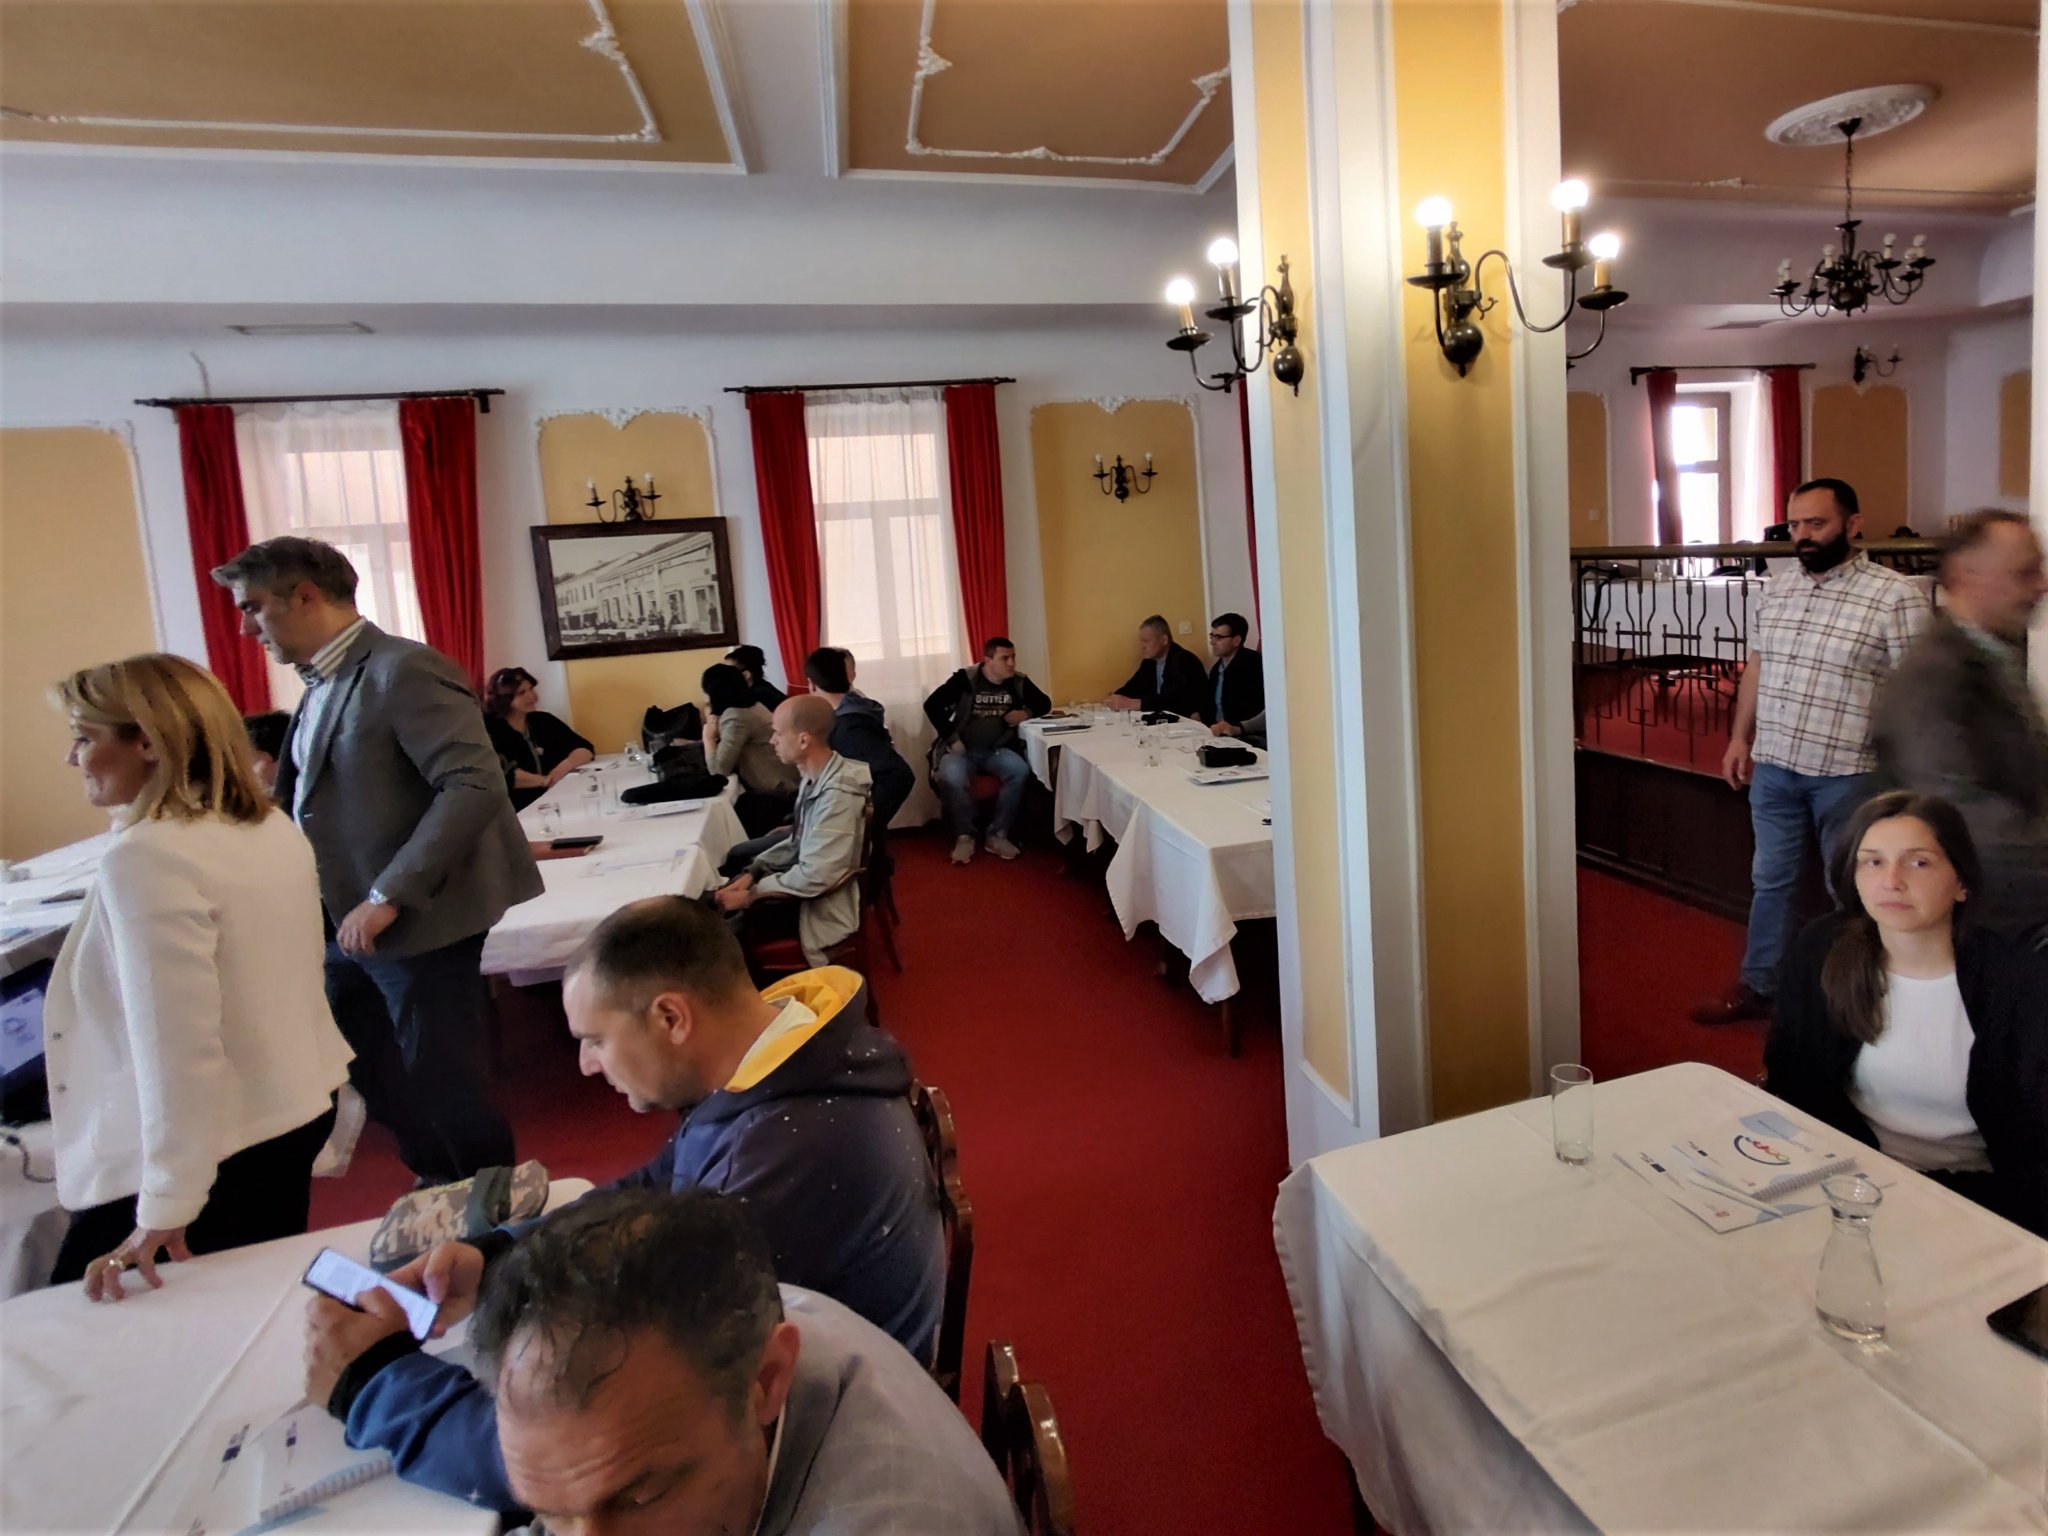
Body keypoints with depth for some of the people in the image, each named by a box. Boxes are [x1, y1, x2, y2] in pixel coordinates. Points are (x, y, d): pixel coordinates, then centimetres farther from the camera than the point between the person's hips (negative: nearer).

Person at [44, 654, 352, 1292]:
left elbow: (176, 1047, -25)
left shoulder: (145, 858, -23)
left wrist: (167, 1206, -18)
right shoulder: (273, 827, 4)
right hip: (297, 1110, 8)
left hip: (207, 1149, -8)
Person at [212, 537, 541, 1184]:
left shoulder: (403, 670, -17)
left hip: (418, 923, -9)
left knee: (442, 1085, 3)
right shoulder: (322, 683, 11)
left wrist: (389, 896, -26)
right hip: (348, 924, 10)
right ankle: (438, 1183, 42)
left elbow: (475, 784, -27)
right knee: (369, 1074, 21)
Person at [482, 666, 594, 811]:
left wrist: (565, 766, -10)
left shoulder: (543, 720, 14)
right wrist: (545, 780, -11)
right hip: (520, 812, -6)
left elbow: (585, 749, 10)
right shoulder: (490, 730, -4)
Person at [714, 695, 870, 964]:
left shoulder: (837, 795, -29)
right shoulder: (814, 777, 0)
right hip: (802, 880, 9)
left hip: (823, 903, -9)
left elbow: (814, 879, -30)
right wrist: (752, 872, -2)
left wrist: (750, 895, -19)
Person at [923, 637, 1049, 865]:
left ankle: (998, 835, -17)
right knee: (951, 778, -35)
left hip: (997, 750, 3)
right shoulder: (965, 679, -11)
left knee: (1021, 772, -28)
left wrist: (1027, 713, -10)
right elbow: (932, 704, -12)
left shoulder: (1019, 682, 1)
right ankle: (964, 836, -15)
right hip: (962, 749, -3)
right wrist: (952, 738, -15)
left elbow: (1044, 703, 13)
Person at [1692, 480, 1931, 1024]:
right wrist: (1739, 738, 12)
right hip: (1773, 765, 5)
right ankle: (1758, 987, 29)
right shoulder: (1776, 586, 6)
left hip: (1846, 772, -5)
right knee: (1770, 880, 15)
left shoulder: (1895, 595, -11)